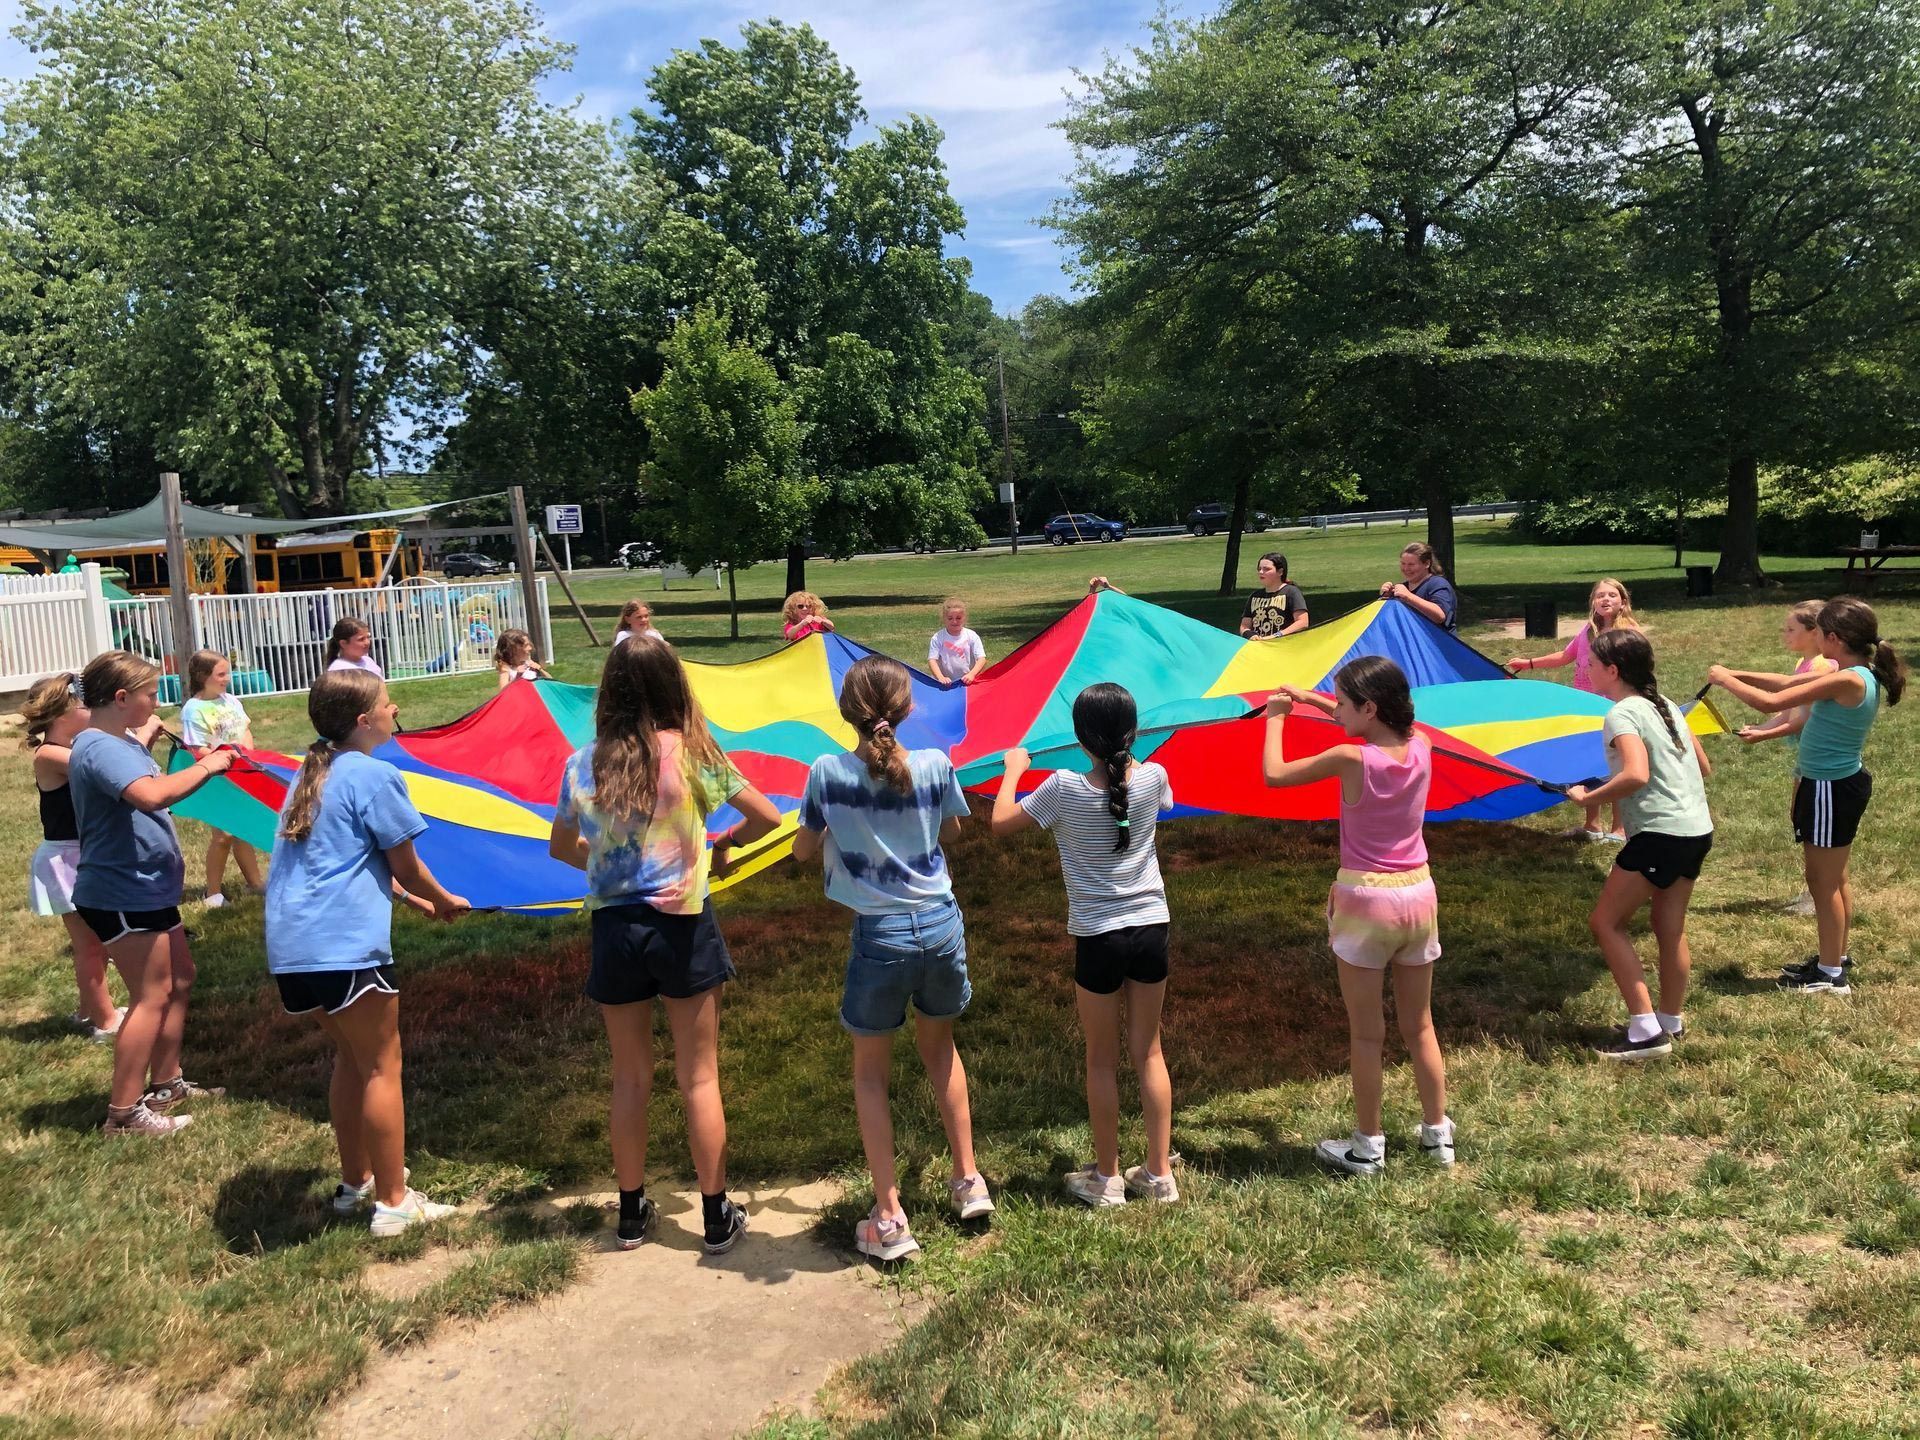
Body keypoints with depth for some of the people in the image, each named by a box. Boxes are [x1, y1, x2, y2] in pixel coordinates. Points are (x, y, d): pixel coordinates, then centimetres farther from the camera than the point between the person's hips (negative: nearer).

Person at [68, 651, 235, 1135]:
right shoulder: (100, 749, -22)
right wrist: (205, 766, -28)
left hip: (146, 887, 11)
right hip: (122, 895, -11)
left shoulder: (120, 743, 11)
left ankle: (166, 1083, 29)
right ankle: (124, 1112, 5)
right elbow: (151, 795, -40)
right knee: (151, 996, -4)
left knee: (180, 979, 18)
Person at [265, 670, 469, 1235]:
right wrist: (444, 901, 16)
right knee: (382, 1066, 2)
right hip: (346, 945, -8)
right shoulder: (375, 775, -9)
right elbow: (405, 866, -2)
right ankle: (394, 1203, 7)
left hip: (289, 946, 9)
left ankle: (354, 1182, 31)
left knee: (351, 1056, 21)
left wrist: (414, 897, 28)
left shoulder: (312, 774, 17)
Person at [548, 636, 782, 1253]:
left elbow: (562, 847, 13)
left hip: (615, 929, 2)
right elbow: (766, 817, -2)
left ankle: (632, 1212, 29)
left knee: (631, 1079, 17)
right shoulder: (693, 753, -9)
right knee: (699, 1078, 9)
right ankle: (718, 1217, 18)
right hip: (683, 928, -2)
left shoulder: (583, 764, -2)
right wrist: (724, 842, 16)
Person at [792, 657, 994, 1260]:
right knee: (940, 1047, 27)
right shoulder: (935, 765, -7)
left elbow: (803, 851, 3)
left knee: (870, 1073, 15)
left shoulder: (828, 773, -11)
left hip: (881, 937, -2)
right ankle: (968, 1181, 34)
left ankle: (890, 1220, 14)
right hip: (942, 926, 3)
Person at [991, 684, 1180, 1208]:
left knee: (1102, 1061, 11)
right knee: (1149, 1052, 14)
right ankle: (1159, 1174, 22)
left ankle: (1107, 1177, 22)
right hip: (1151, 928, 3)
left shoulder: (1064, 788, -15)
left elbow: (1001, 822, -2)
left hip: (1098, 937, -3)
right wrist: (1124, 754, 29)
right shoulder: (1153, 777, -6)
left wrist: (1013, 769, 13)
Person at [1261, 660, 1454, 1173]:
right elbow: (1376, 727, 18)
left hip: (1364, 900, -5)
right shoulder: (1421, 747, -4)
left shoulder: (1351, 759, -19)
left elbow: (1274, 773, -9)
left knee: (1366, 1034, 7)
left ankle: (1368, 1146, 17)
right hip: (1418, 895, 5)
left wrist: (1276, 716, 6)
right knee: (1420, 1027, 18)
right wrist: (1312, 700, 19)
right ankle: (1438, 1135, 28)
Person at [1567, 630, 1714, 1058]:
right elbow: (1704, 767, 18)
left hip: (1660, 832, -9)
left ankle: (1646, 1030, -2)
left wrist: (1587, 797, -15)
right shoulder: (1666, 705, 13)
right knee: (1671, 928, 17)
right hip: (1697, 829, 9)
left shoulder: (1623, 713, -12)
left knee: (1606, 923, 0)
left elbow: (1636, 774, -27)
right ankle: (1672, 1022, 27)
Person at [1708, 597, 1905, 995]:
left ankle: (1831, 976, 11)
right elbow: (1788, 684, 11)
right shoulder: (1862, 676, 4)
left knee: (1823, 881, 1)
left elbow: (1771, 702, -26)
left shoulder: (1847, 680, -25)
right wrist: (1740, 675, 4)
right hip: (1845, 781, 9)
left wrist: (1725, 680, -13)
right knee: (1834, 878, 20)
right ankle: (1836, 958, 34)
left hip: (1831, 789, -9)